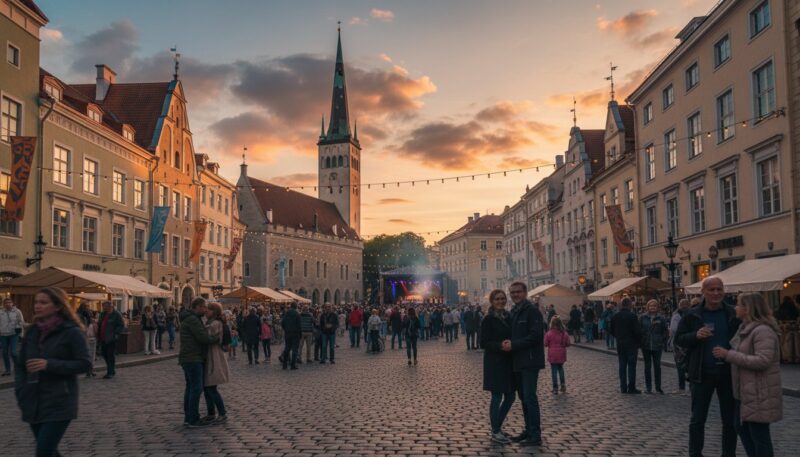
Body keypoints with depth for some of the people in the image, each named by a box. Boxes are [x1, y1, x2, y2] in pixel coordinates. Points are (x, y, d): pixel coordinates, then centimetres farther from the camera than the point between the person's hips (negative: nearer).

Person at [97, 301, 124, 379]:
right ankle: (111, 371, 26)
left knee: (110, 355, -5)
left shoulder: (116, 314, -8)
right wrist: (98, 335, 11)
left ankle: (110, 372, 2)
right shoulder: (102, 314, 15)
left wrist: (115, 334, -20)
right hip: (103, 339, 8)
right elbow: (99, 325, 23)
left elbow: (121, 326, -11)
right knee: (104, 354, 13)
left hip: (111, 339, -8)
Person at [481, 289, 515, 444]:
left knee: (510, 396, 11)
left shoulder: (508, 317, 9)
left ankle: (497, 426, 29)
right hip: (494, 362, -7)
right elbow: (484, 343, -12)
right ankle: (495, 432, 14)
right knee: (497, 397, 0)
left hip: (508, 362, 7)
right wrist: (500, 346, -26)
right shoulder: (488, 319, -10)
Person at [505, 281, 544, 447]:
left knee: (530, 397, -7)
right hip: (517, 361, 8)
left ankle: (535, 436, -1)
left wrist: (513, 345, -19)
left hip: (530, 361, -8)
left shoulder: (532, 310, -12)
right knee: (523, 397, 14)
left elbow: (535, 335, -20)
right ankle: (528, 430, 23)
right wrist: (508, 343, -3)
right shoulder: (513, 311, 14)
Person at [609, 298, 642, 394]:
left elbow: (611, 330, 8)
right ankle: (631, 388, 1)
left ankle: (623, 387, 11)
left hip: (620, 345, 5)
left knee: (622, 366, 9)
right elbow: (638, 331, -14)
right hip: (631, 344, -5)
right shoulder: (632, 316, -13)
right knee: (631, 366, 0)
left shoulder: (615, 316, 3)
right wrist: (638, 343, -1)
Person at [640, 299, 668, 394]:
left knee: (657, 366, 2)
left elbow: (665, 332, 7)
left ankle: (658, 387, 11)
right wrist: (640, 342, 0)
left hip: (657, 347, 0)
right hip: (646, 346, 0)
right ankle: (648, 387, 12)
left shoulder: (661, 318, 1)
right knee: (647, 366, 6)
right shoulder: (642, 318, 1)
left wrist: (663, 342, 1)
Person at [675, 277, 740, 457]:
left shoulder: (733, 314, 1)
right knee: (698, 419, 7)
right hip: (702, 373, -1)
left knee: (730, 419, 12)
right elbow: (679, 339, 1)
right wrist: (696, 335, -19)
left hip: (728, 371, 1)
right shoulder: (692, 315, -2)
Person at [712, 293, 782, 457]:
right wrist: (726, 354, 10)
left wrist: (729, 355, -25)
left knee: (759, 434, -1)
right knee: (742, 428, 18)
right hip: (745, 391, 10)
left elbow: (763, 360, -28)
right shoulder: (745, 328, 12)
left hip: (759, 393, -10)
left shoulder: (763, 331, -19)